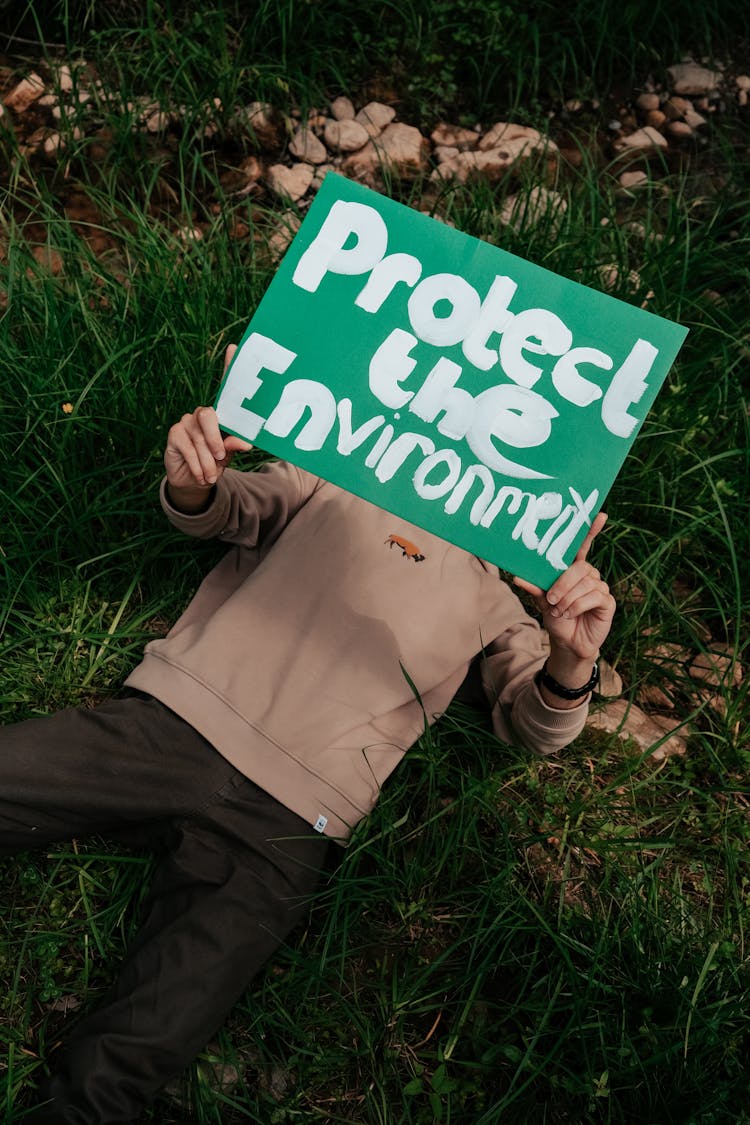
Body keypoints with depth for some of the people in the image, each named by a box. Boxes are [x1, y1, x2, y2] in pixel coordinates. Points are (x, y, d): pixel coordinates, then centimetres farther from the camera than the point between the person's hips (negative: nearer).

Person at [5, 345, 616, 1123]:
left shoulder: (502, 585, 19)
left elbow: (533, 725, 12)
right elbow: (221, 512, 9)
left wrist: (572, 661, -12)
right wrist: (192, 481, -17)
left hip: (278, 825, -1)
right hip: (165, 722, 1)